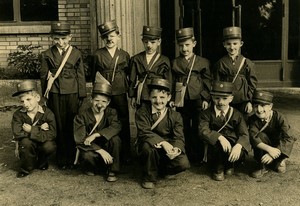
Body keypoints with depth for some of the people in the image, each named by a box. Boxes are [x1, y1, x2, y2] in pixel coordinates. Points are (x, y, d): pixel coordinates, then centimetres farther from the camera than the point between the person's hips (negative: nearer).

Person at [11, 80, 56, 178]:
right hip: (27, 147, 0)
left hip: (42, 144, 0)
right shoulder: (18, 114, -12)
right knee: (25, 142, -32)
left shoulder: (47, 113, -17)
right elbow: (17, 134, -28)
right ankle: (26, 168, -5)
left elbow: (51, 135, -27)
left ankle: (41, 162, 6)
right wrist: (39, 129, -27)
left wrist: (31, 130, -28)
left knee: (49, 146, -32)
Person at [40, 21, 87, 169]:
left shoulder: (76, 53, 2)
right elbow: (43, 76, 8)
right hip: (55, 94, 1)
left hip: (72, 93, 0)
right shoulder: (47, 55, 3)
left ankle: (72, 157, 18)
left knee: (72, 126, 5)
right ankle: (61, 159, 16)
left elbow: (81, 76, 4)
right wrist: (45, 96, 7)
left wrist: (81, 97, 2)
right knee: (59, 126, 6)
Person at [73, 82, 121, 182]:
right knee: (88, 155, -35)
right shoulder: (81, 117, -9)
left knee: (115, 139, -28)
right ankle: (91, 169, 4)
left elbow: (116, 127, -24)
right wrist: (101, 151, -29)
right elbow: (80, 140, -18)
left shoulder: (111, 113, -2)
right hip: (91, 148, -2)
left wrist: (95, 135, -34)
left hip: (106, 146, 2)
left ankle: (112, 171, -10)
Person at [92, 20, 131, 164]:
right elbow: (94, 76, 7)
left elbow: (130, 75, 11)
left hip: (120, 94, 1)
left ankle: (126, 155, 16)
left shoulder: (124, 55, 7)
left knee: (123, 124, 5)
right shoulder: (98, 55, 4)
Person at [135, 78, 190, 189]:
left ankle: (161, 170, 9)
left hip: (168, 151, 2)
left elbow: (179, 137, -10)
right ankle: (149, 177, -11)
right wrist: (163, 142, -36)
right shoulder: (142, 112, -7)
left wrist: (176, 149, -35)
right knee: (148, 145, -37)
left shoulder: (175, 116, -1)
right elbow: (144, 132, -21)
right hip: (146, 150, -2)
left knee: (183, 163, -25)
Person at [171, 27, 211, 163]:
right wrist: (172, 99, 3)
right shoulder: (174, 63, 8)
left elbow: (208, 82, 3)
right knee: (184, 131, 7)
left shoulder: (203, 62, 4)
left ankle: (198, 158, 16)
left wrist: (206, 99, -5)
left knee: (198, 131, 4)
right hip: (181, 102, 1)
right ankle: (186, 158, 18)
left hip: (198, 102, -1)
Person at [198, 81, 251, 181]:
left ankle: (229, 165, 8)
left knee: (240, 153, -31)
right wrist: (220, 137, -35)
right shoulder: (206, 114, 0)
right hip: (215, 148, -1)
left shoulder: (236, 115, 3)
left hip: (233, 147, 1)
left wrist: (238, 145, -33)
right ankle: (218, 168, -7)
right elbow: (203, 131, -17)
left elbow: (244, 134, -9)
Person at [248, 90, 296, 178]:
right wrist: (269, 149, -49)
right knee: (260, 136, -30)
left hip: (278, 147, -1)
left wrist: (272, 154, -44)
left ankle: (279, 161, 4)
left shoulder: (279, 117, -23)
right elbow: (254, 138, -31)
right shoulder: (253, 120, -17)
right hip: (265, 149, 1)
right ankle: (262, 167, -17)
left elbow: (289, 138, -33)